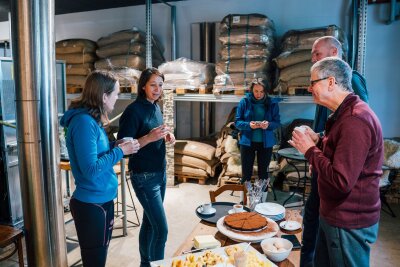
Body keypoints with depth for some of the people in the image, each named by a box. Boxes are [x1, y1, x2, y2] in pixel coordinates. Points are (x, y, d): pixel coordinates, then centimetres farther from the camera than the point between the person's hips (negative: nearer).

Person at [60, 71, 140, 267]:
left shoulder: (92, 119, 7)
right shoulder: (84, 121, -22)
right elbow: (90, 169, -25)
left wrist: (114, 146, 2)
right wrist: (120, 151, -16)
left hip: (102, 200, 9)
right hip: (92, 204, -9)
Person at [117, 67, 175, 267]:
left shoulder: (156, 106, 7)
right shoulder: (134, 110, -17)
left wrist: (167, 136, -1)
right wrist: (149, 138, -30)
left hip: (160, 172, 8)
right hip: (144, 176, -8)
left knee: (150, 222, 19)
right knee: (162, 229, -4)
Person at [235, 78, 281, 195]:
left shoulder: (272, 103, -3)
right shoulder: (244, 101, -5)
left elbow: (277, 122, 0)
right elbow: (237, 122, -4)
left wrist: (269, 124, -22)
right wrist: (248, 125, -23)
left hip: (265, 143, 1)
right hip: (247, 142, -1)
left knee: (263, 174, 11)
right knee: (246, 173, 8)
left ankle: (263, 202, 26)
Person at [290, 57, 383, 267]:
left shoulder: (354, 120, -26)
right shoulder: (345, 112, 9)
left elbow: (342, 181, -31)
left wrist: (310, 150, -19)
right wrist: (318, 142, 2)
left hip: (349, 225, -10)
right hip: (333, 215, 10)